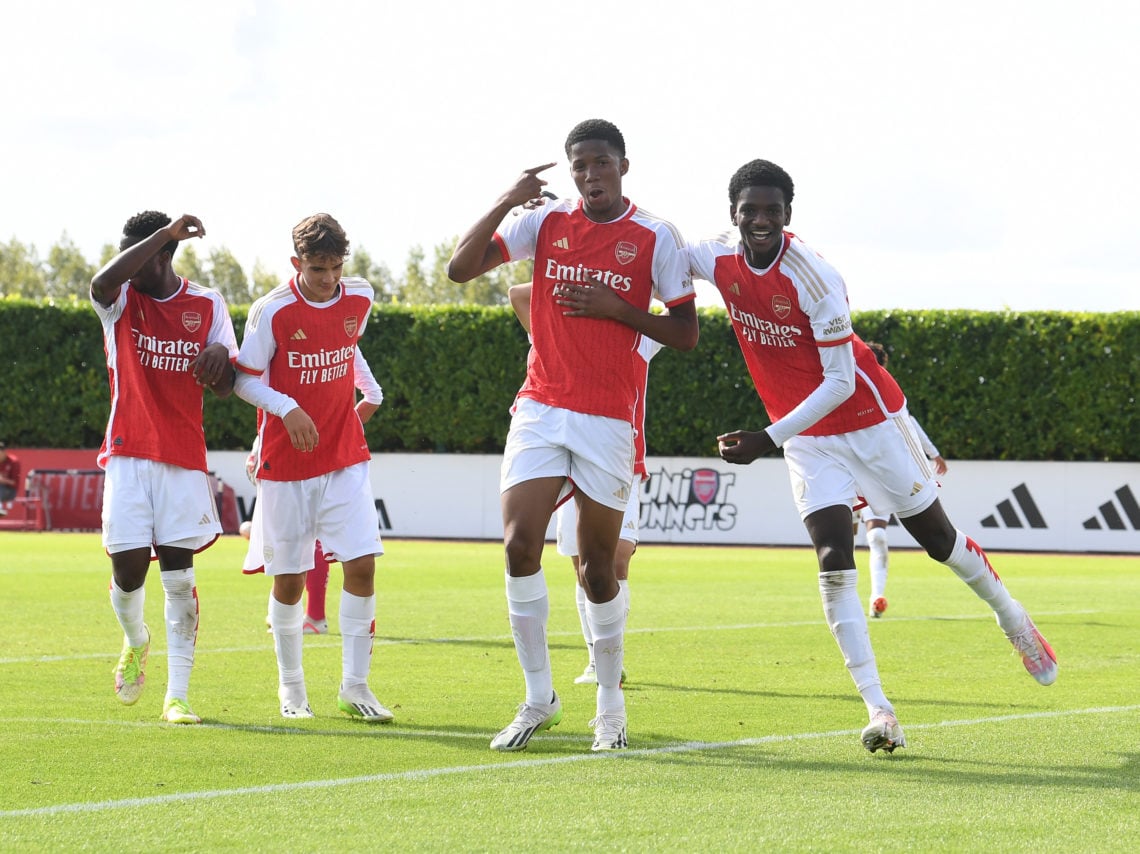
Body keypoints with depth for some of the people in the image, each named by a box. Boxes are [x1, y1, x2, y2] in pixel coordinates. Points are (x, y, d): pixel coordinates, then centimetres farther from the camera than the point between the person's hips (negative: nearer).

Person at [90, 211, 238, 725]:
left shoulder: (207, 306, 5)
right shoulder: (122, 300, 2)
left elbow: (224, 390, 6)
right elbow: (102, 282, -25)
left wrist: (220, 356, -17)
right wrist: (165, 233, -26)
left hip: (185, 459, 0)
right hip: (127, 455, 0)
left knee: (179, 575, -4)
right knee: (127, 567, -6)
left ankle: (177, 696, 0)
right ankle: (135, 642, 28)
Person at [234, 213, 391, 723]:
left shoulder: (360, 300, 1)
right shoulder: (272, 311, -12)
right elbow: (244, 378, -6)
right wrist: (287, 409, -21)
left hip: (346, 458, 3)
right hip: (285, 465, -3)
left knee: (362, 563, -9)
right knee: (289, 579, 3)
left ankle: (355, 687, -1)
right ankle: (290, 688, 20)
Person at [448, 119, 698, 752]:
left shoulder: (656, 238, 0)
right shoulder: (545, 223, 7)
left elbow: (686, 335, 1)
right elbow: (460, 268, 1)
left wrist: (616, 309, -12)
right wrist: (506, 202, -10)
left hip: (609, 419, -2)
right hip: (540, 409, 2)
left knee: (598, 565, 1)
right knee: (519, 545, -12)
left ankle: (610, 706, 17)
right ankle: (538, 699, 0)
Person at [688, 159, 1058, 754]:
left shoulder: (812, 276, -26)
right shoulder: (720, 262, -10)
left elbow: (839, 381, -24)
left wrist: (768, 439, -29)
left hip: (869, 420, -4)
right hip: (808, 442, 4)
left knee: (937, 537, 10)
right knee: (833, 561, -13)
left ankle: (1012, 619, 39)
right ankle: (878, 710, -16)